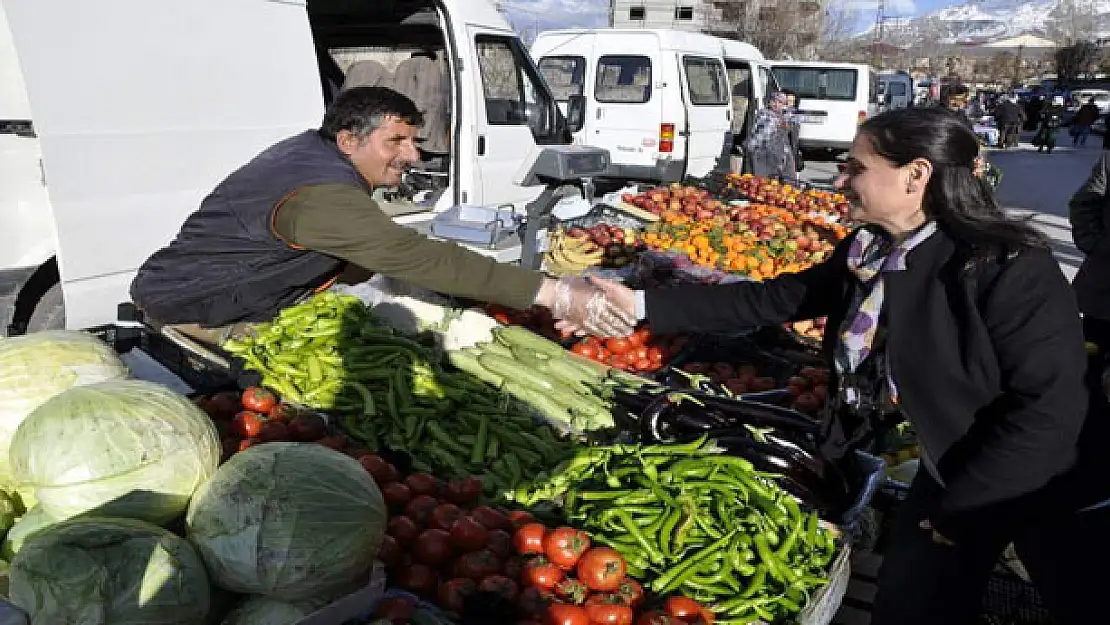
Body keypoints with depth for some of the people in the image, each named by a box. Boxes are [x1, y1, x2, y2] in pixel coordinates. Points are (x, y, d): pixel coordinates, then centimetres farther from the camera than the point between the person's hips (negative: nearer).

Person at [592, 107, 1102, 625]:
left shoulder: (1010, 268, -30)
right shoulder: (869, 250, -8)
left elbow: (1050, 406, -29)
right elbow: (772, 300, -5)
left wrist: (958, 509, -20)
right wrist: (644, 305, -11)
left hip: (1047, 479, -6)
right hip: (953, 464, 7)